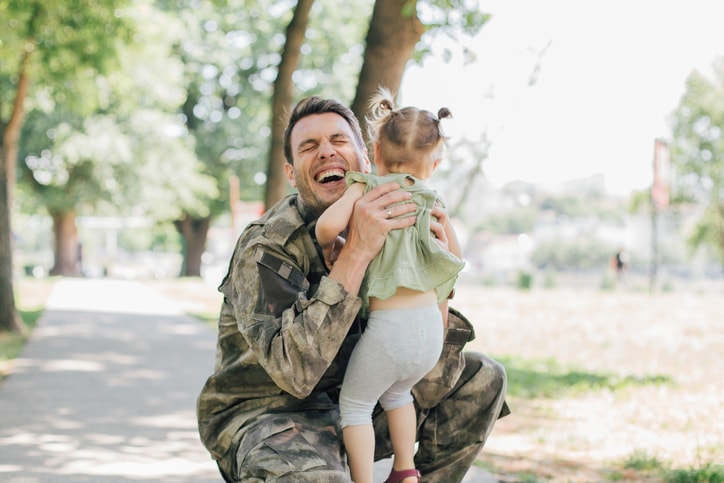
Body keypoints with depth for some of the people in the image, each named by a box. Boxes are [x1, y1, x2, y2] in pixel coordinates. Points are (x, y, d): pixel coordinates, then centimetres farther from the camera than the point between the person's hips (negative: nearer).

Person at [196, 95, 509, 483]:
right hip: (263, 415, -7)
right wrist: (356, 251, -34)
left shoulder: (390, 229, 0)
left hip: (348, 407, 7)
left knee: (482, 380, 6)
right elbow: (295, 370, -35)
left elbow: (427, 391, -1)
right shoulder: (265, 247, -19)